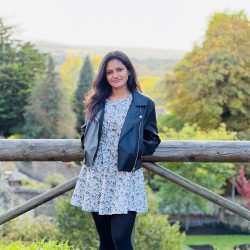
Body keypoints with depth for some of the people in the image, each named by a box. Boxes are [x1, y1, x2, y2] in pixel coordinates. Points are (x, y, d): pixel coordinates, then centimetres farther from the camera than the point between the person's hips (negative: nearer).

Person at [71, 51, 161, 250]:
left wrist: (134, 151, -7)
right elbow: (86, 132, 23)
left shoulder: (145, 104, 1)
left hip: (126, 177, -3)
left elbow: (153, 140, 8)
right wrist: (88, 148, 6)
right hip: (96, 175, 4)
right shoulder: (97, 101, 11)